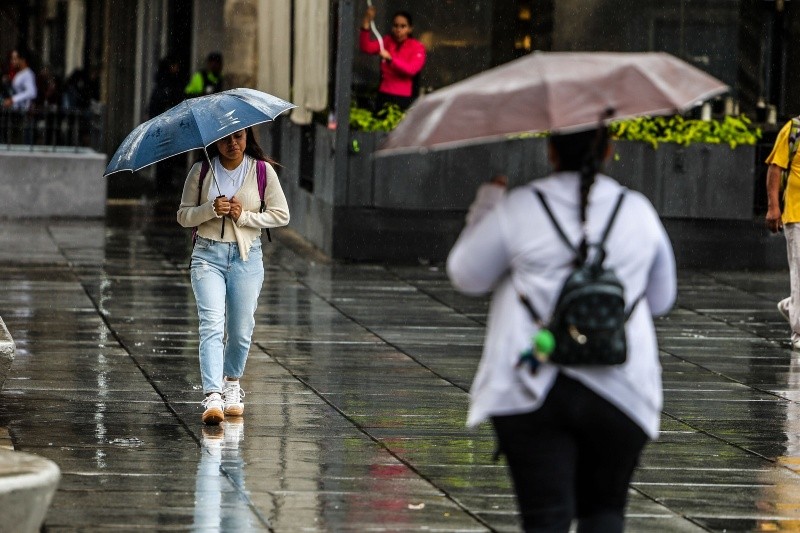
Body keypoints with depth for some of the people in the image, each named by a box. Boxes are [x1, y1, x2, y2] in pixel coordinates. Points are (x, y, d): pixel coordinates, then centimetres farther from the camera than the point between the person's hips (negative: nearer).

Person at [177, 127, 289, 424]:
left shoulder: (262, 171, 2)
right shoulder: (201, 172, 3)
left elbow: (282, 214, 5)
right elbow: (184, 216, 5)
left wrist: (245, 216, -9)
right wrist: (211, 209, -14)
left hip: (246, 256, 1)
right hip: (208, 255, -1)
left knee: (241, 329, 5)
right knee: (212, 324, -16)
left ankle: (232, 384, 32)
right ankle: (213, 397, -26)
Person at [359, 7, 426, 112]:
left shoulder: (417, 47, -2)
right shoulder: (387, 41, 12)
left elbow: (412, 69, -16)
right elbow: (367, 47, -2)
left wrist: (390, 59, -25)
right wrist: (366, 22, -13)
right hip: (384, 96, 4)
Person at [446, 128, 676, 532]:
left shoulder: (518, 209, -4)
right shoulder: (638, 213, 4)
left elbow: (466, 275, 9)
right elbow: (660, 299, 16)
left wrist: (486, 204, 21)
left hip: (531, 390, -2)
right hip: (621, 392, 2)